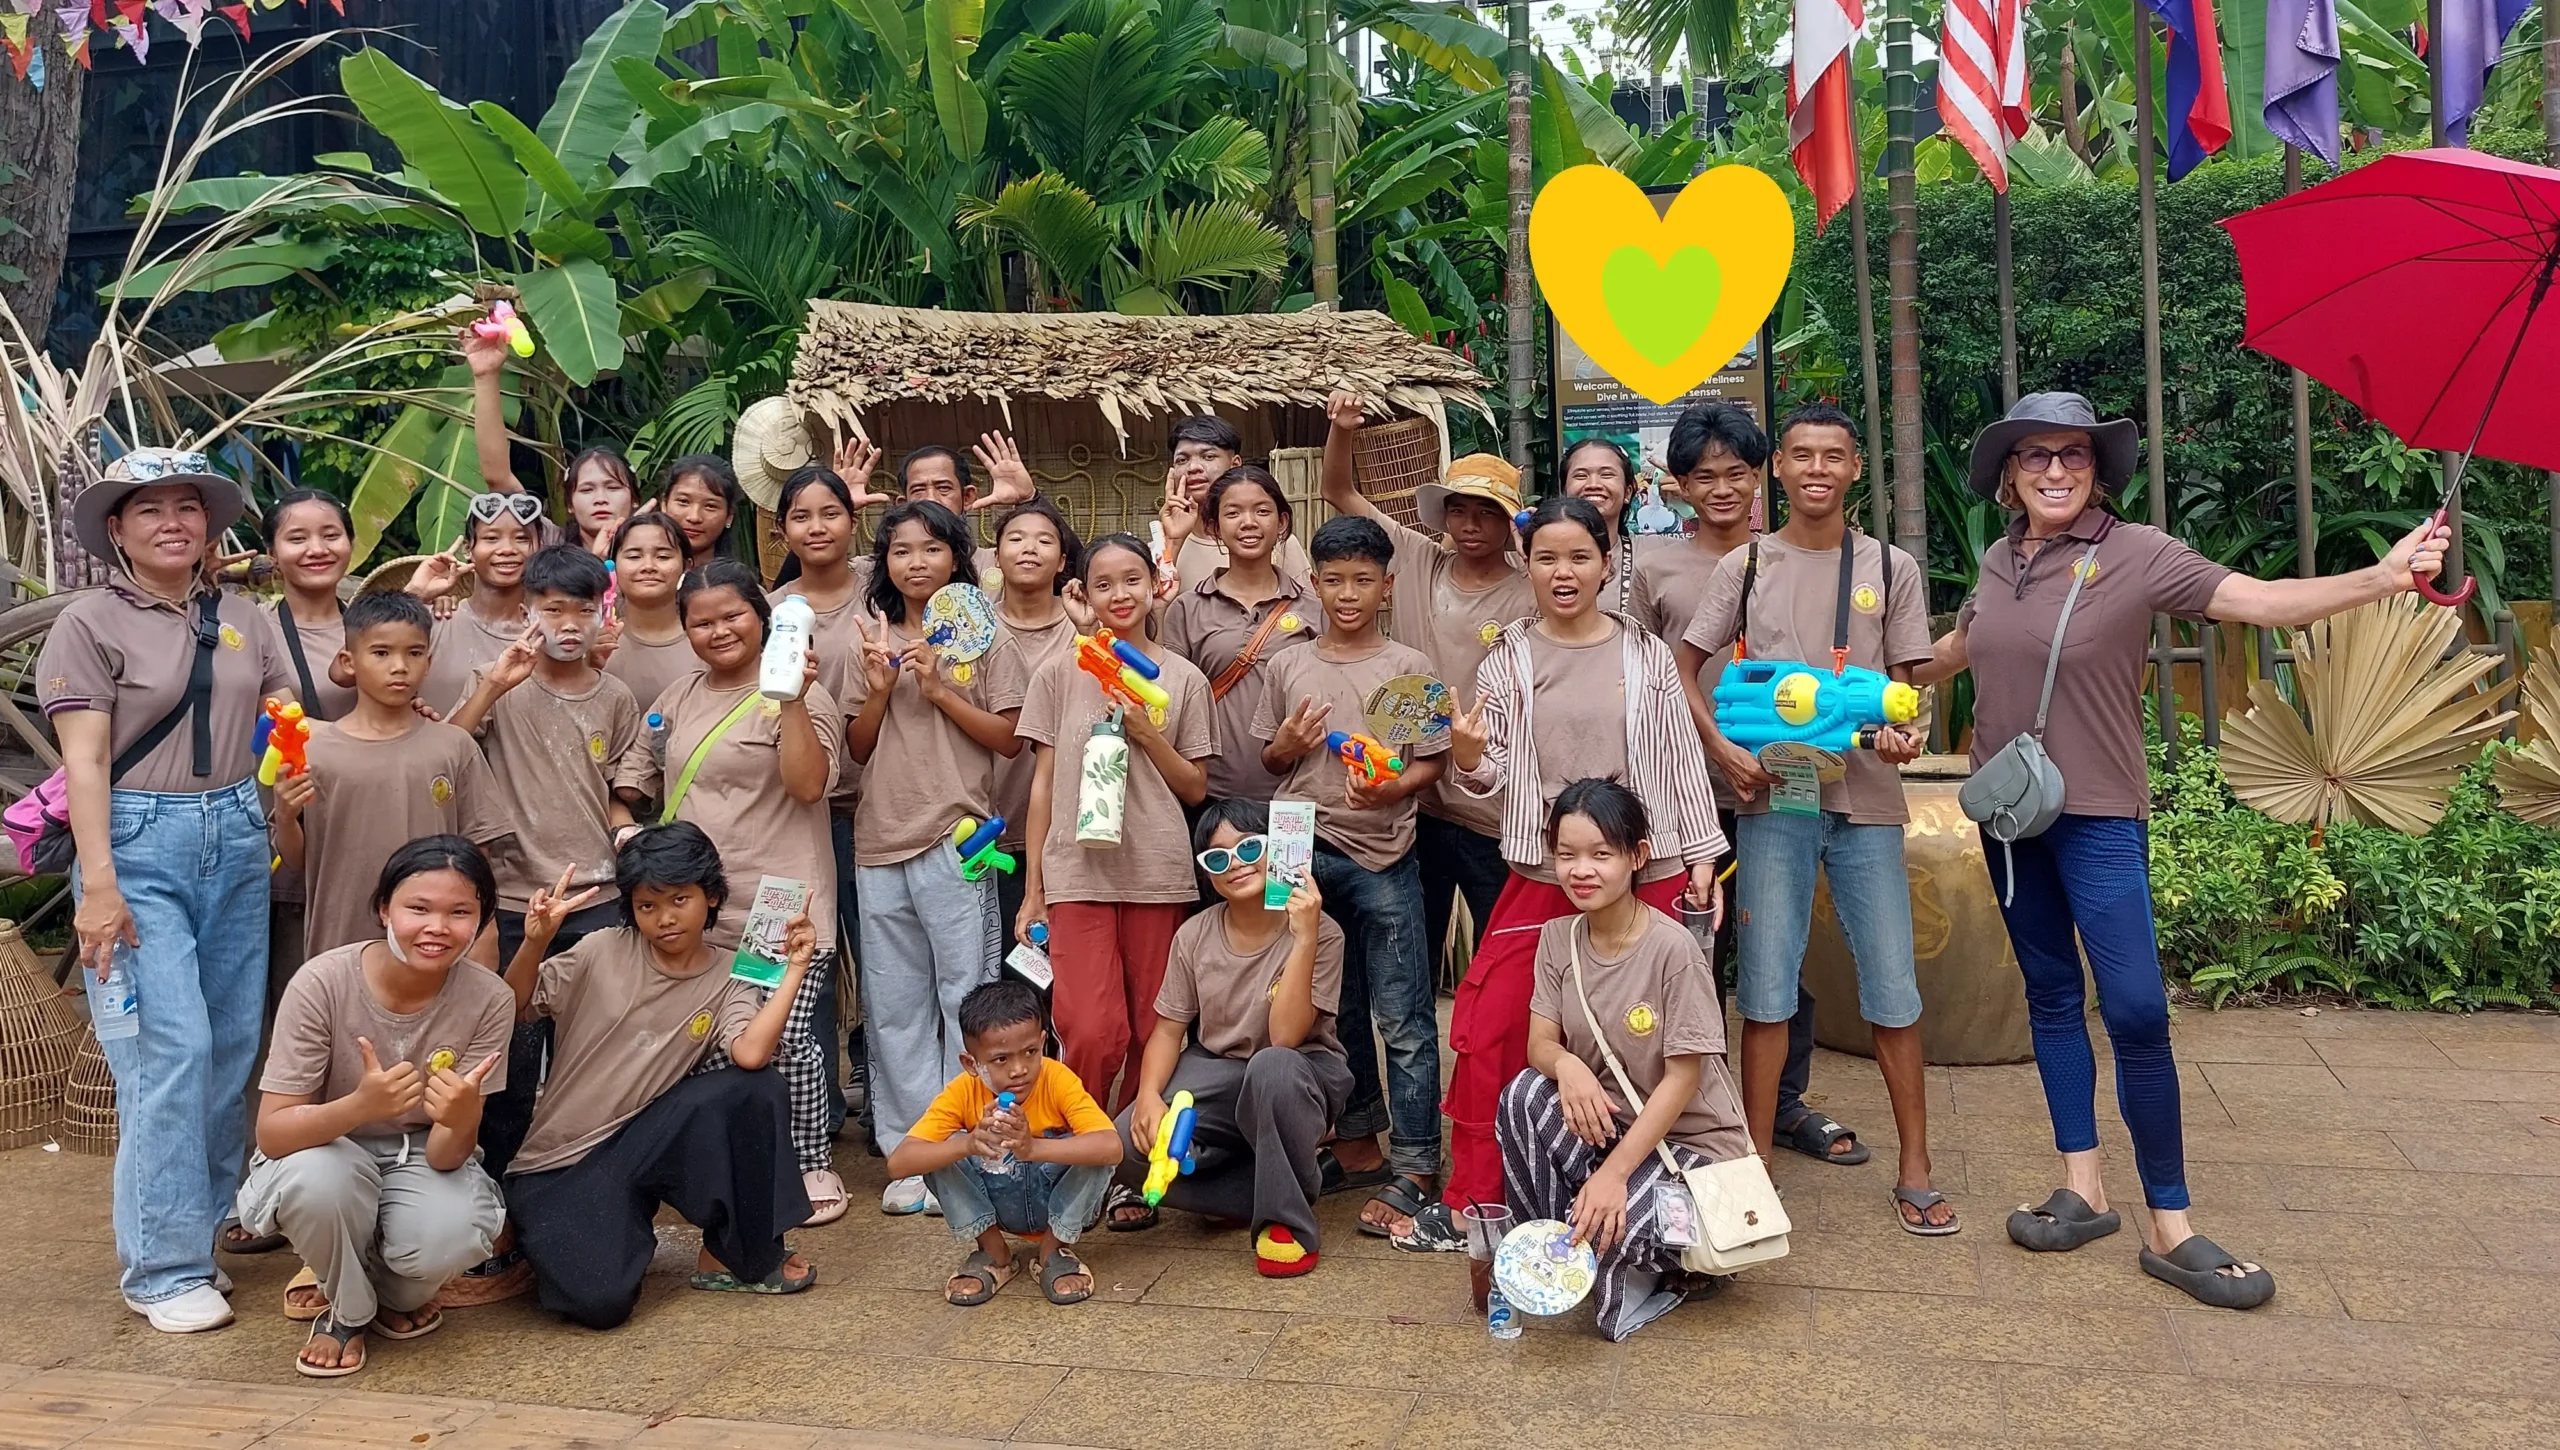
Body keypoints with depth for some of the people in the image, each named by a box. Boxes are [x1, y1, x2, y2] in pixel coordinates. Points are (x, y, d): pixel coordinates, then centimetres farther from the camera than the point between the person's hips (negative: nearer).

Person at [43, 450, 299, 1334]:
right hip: (140, 844, -5)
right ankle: (165, 1269, 0)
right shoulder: (89, 623, -2)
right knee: (171, 1048, -9)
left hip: (235, 839, 5)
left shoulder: (238, 620, 12)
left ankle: (203, 1222, 22)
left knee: (234, 1046, 7)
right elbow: (84, 762, -8)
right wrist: (97, 885, -15)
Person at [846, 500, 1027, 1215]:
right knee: (893, 1007, 7)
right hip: (880, 844, 4)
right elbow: (857, 749, 12)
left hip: (955, 842, -4)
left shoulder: (983, 637, 3)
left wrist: (938, 688, -12)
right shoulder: (874, 642, 14)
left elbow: (1009, 739, -3)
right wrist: (880, 690, -5)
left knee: (967, 1001, -2)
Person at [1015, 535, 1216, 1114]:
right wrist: (1032, 889, 4)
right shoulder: (1059, 675, 6)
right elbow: (1044, 784, 7)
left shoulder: (1184, 679, 7)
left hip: (1158, 875, 1)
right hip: (1077, 873, -1)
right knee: (1091, 1035, -11)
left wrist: (1145, 731, -8)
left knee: (1151, 1036, 5)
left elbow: (1195, 789, 8)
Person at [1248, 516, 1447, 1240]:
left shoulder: (1409, 667, 0)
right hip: (1305, 852, 4)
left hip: (1382, 854, -3)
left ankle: (1413, 1167, 3)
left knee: (1402, 1017, -3)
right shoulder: (1289, 666, 8)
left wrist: (1389, 789, -19)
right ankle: (1357, 1126, 34)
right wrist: (1290, 743, -6)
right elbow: (1269, 760, 16)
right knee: (1336, 1007, 16)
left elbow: (1431, 763, 0)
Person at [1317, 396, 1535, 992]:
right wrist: (1341, 431, -8)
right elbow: (1339, 493, 6)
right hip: (1415, 801, 3)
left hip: (1491, 814, -3)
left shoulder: (1527, 600, -7)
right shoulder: (1418, 562, 4)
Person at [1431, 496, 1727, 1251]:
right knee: (1487, 1032, -4)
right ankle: (1469, 1206, 10)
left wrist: (1702, 861, 2)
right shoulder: (1509, 660, 3)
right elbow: (1489, 776, 3)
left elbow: (1682, 762, 5)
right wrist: (1467, 758, -20)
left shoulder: (1645, 654, 2)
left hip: (1648, 877, 0)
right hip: (1541, 877, 1)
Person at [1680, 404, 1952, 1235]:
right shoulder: (1746, 566, 7)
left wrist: (1901, 733, -13)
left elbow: (1905, 684, 9)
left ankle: (1914, 1172, 16)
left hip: (1866, 800, 1)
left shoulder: (1890, 569, 8)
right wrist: (1722, 749, -6)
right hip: (1772, 797, 0)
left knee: (1893, 989, 2)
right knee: (1765, 990, 3)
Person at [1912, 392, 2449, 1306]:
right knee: (2051, 994, 11)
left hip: (2098, 816, -5)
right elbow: (1962, 644, 24)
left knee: (2136, 1011, -10)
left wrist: (2384, 577, -32)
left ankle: (2169, 1227, 2)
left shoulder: (2136, 556, -10)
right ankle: (2081, 1190, 21)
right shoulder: (1999, 561, 5)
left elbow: (2261, 601, -19)